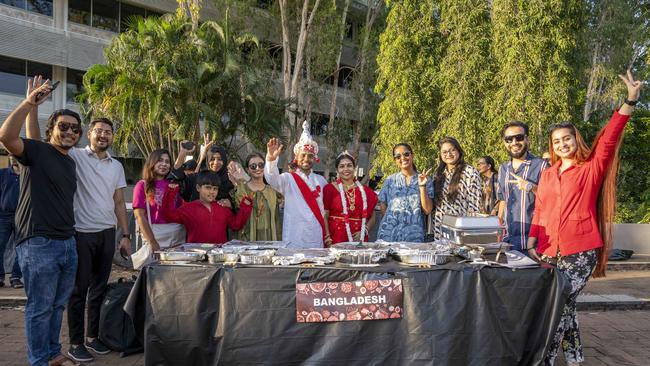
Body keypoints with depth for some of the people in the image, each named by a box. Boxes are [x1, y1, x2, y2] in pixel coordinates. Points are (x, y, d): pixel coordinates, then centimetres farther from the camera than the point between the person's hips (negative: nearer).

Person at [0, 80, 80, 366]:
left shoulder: (70, 162, 16)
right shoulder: (36, 150, -5)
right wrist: (29, 103, -31)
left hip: (67, 242, 8)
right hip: (38, 243, -7)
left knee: (58, 304, 16)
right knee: (40, 307, 2)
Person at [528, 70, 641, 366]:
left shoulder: (592, 170, 1)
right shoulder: (546, 175, 13)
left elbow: (609, 140, -13)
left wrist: (630, 102, -25)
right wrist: (532, 243, 3)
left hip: (580, 251, -4)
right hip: (549, 251, 4)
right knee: (564, 306, 11)